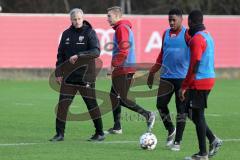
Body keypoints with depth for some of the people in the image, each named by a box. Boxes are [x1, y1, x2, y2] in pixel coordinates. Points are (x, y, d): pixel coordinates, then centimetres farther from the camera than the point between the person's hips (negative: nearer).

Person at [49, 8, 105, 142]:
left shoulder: (90, 33, -5)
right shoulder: (67, 34, 9)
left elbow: (96, 52, -17)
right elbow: (61, 54, 14)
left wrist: (78, 56, -27)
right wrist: (59, 73, 7)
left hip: (85, 76, -4)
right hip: (69, 76, 4)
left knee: (91, 104, 1)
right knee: (63, 104, -3)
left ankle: (100, 133, 12)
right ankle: (60, 134, 2)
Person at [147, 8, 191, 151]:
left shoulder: (187, 34, -6)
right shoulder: (166, 34, 12)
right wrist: (153, 72, 20)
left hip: (182, 77, -5)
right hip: (166, 76, 5)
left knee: (181, 109, 0)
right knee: (161, 104, -1)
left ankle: (177, 141, 6)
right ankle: (171, 131, 21)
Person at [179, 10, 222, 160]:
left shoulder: (197, 39, -16)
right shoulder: (208, 36, 13)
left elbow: (194, 65, -20)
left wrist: (184, 86, -16)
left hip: (199, 82, -9)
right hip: (209, 79, 9)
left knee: (197, 115, -3)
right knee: (194, 113, 18)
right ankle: (213, 140, 12)